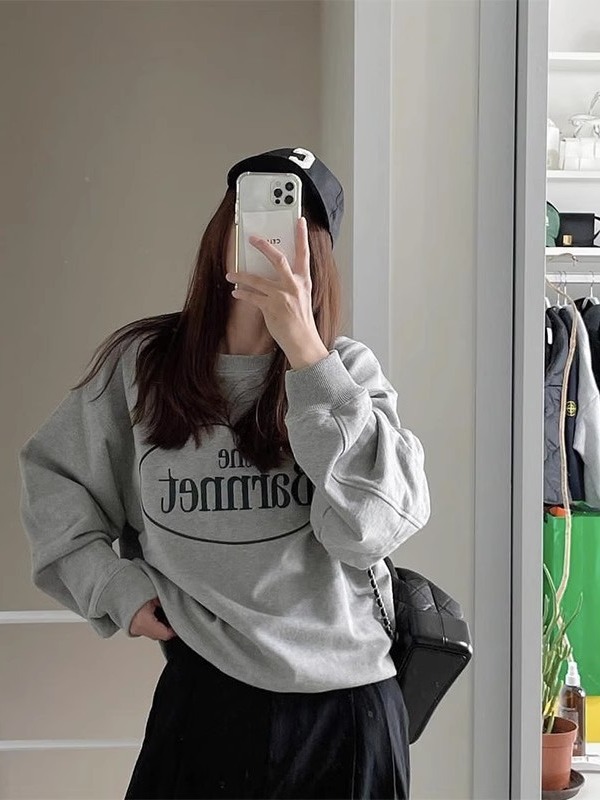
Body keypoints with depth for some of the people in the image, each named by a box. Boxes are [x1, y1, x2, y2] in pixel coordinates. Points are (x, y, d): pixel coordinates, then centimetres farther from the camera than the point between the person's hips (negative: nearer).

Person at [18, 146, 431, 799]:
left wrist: (306, 352, -24)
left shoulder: (347, 370, -5)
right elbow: (53, 476, 13)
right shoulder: (142, 362, -1)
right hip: (203, 697, 1)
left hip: (344, 704, 0)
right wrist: (114, 586, 0)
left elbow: (379, 519, -20)